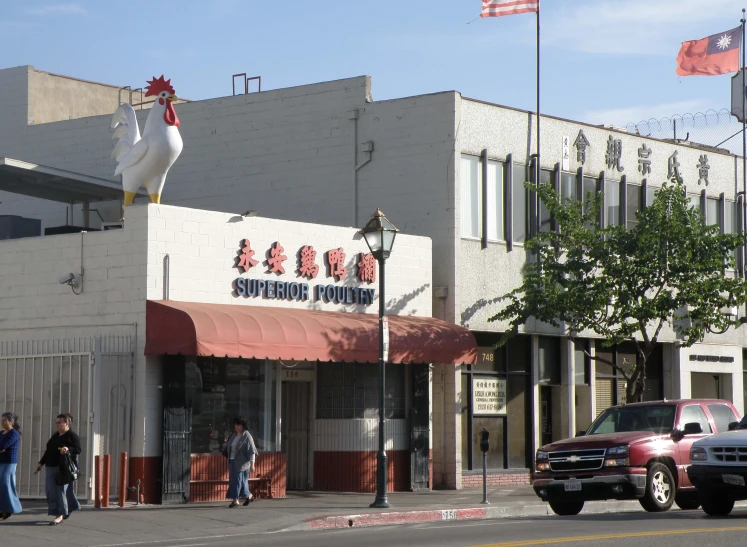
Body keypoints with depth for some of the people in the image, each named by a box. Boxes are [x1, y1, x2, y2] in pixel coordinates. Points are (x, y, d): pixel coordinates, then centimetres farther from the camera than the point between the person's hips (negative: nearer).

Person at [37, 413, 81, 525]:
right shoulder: (55, 436, 20)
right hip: (51, 467, 8)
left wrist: (68, 449, -32)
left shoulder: (72, 436, -4)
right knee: (51, 491, 5)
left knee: (61, 490, -9)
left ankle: (61, 515, -4)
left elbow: (79, 449, -14)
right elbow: (48, 451, 25)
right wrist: (41, 463, 21)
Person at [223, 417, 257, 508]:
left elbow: (252, 451, -11)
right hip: (232, 462, 7)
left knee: (237, 480, -8)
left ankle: (235, 500, -4)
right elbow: (228, 447, 20)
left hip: (241, 463, -7)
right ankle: (249, 496, 25)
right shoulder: (233, 435, 11)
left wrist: (252, 464, -15)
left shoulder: (247, 436, -9)